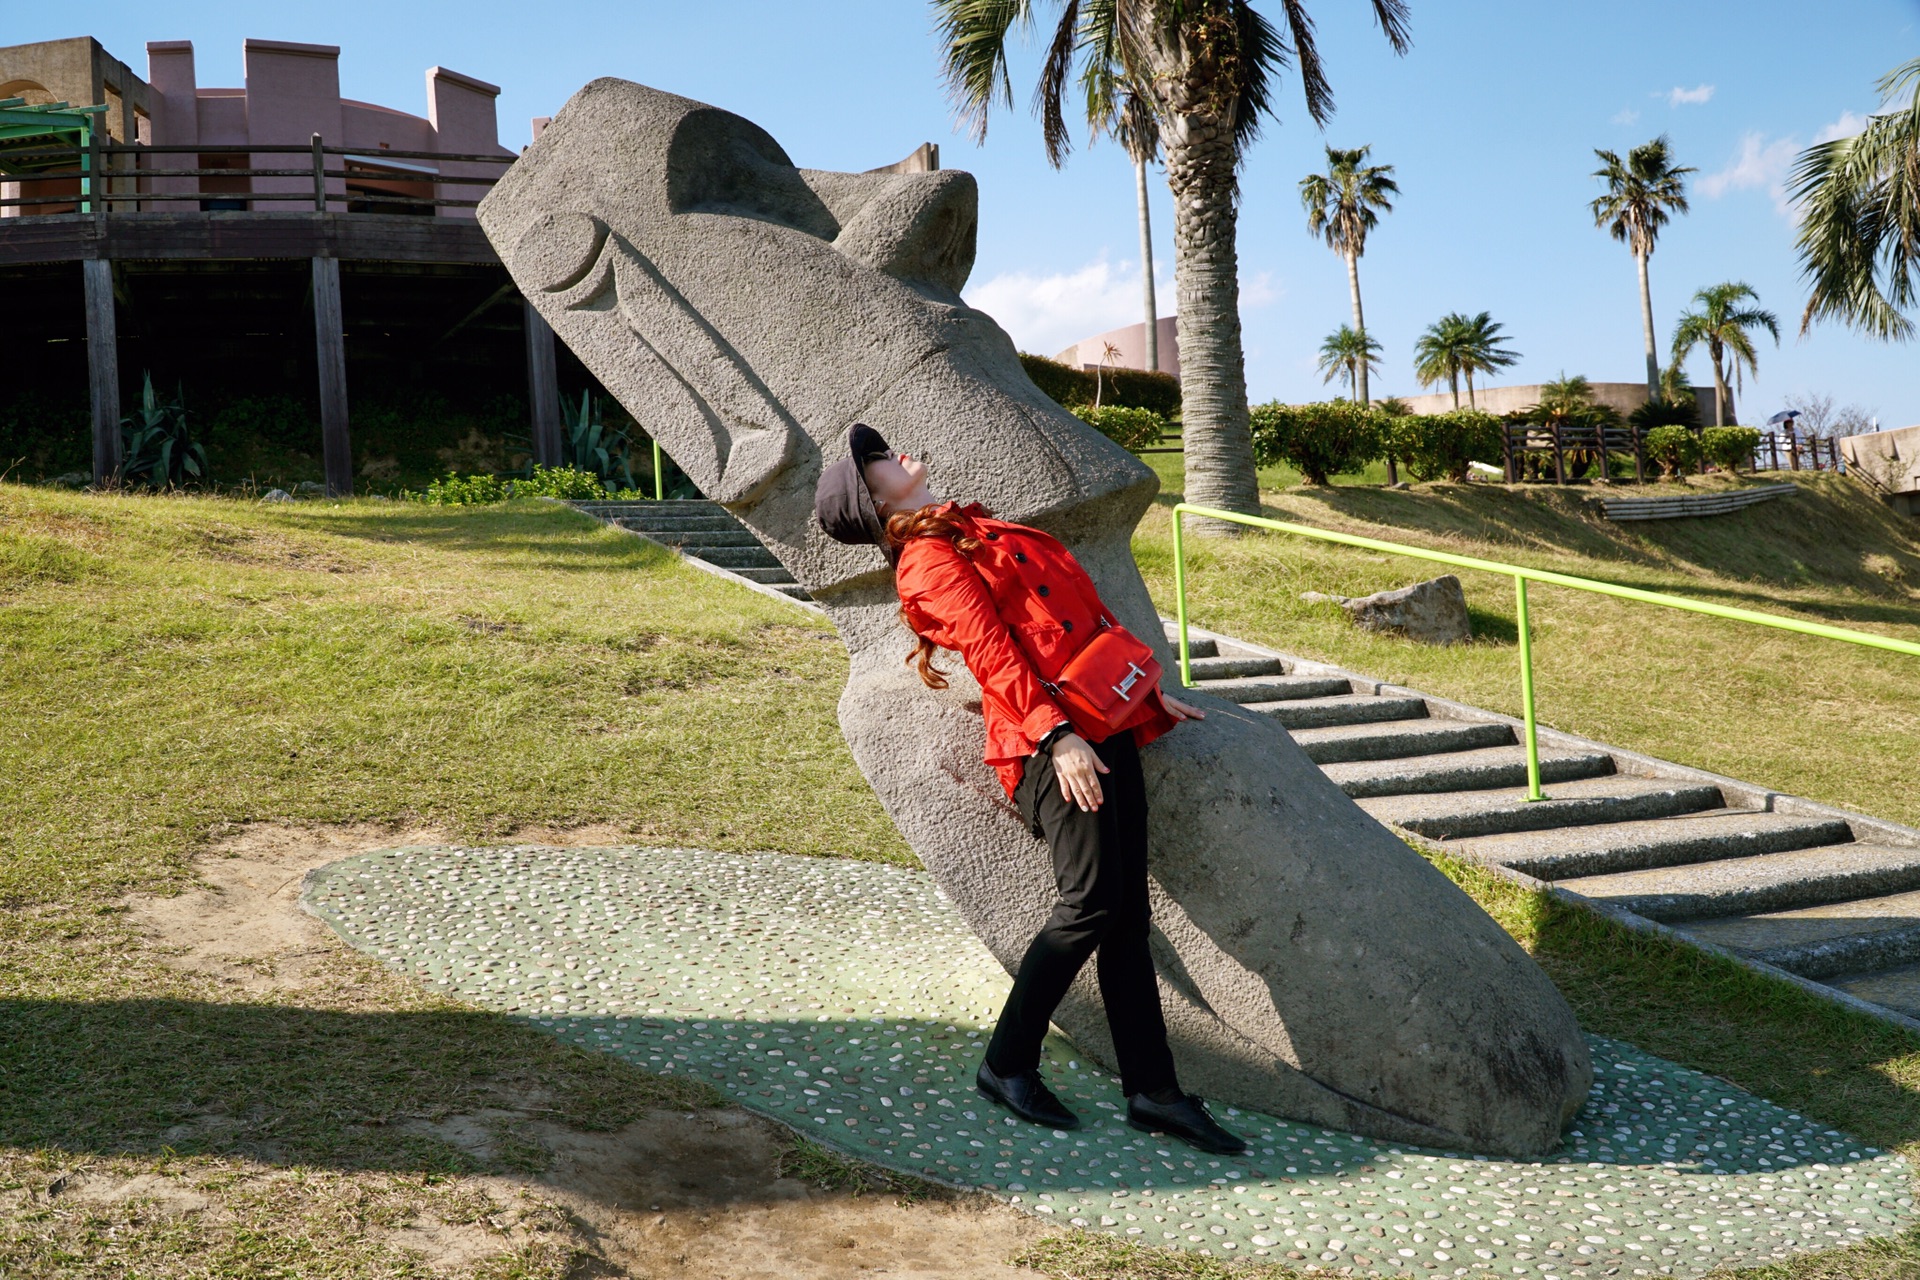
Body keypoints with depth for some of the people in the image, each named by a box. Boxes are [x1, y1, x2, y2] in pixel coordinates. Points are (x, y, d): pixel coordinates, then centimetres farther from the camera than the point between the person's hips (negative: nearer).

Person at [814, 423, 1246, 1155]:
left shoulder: (973, 530, 25)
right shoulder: (928, 558, -3)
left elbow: (1085, 614, 25)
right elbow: (991, 651, -14)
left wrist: (1151, 693, 25)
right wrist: (1055, 733, -24)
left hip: (1107, 723, 8)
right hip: (1054, 738, -8)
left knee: (1127, 910, 6)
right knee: (1092, 899, -11)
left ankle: (1152, 1089, 10)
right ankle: (1008, 1063, 6)